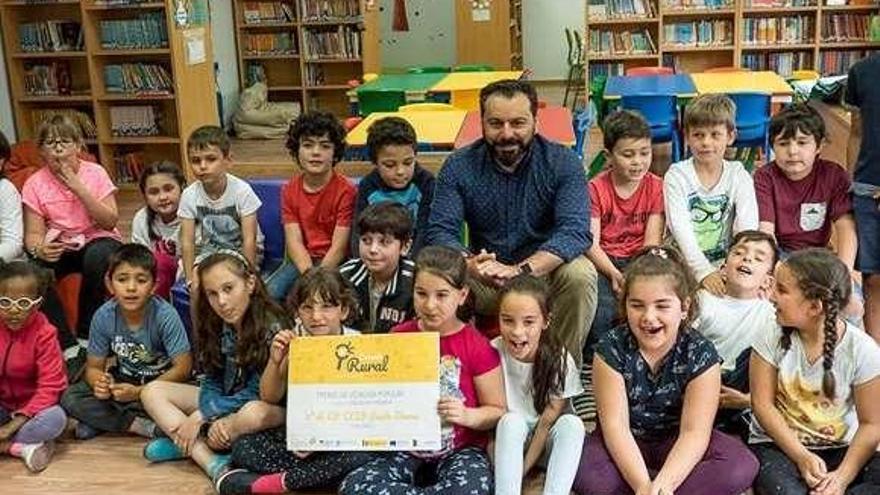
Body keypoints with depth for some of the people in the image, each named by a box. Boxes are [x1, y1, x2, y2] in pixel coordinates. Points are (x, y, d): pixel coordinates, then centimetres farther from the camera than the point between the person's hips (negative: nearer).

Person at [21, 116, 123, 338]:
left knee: (97, 256, -35)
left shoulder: (95, 173, -7)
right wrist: (38, 249, -32)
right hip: (60, 247, 1)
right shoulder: (34, 185, -4)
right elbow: (33, 233, -7)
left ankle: (86, 332, -15)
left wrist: (79, 188, -23)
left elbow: (110, 222, -14)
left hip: (97, 240, -1)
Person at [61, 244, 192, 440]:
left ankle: (102, 421, -16)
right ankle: (141, 426, -20)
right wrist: (99, 383, -30)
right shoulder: (103, 317, -13)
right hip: (123, 382, 3)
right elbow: (93, 366, -5)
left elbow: (183, 367, -21)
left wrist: (138, 393, -26)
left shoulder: (165, 315, -22)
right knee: (70, 397, -17)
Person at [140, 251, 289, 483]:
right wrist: (213, 419, -24)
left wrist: (201, 416, -20)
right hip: (223, 403, 7)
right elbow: (211, 384, -2)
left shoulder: (273, 328, -22)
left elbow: (257, 393, -20)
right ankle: (213, 463, -22)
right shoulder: (216, 326, -3)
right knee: (152, 391, -3)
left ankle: (184, 445, -10)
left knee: (254, 413, -41)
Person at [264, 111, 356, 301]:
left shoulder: (345, 190, -9)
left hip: (334, 262, -3)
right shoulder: (290, 190, 5)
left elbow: (339, 247, -12)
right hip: (301, 260, 4)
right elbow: (294, 241, -4)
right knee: (269, 292, -21)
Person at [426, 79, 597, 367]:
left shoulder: (563, 164, -9)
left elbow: (575, 231, -22)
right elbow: (440, 231, -12)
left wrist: (522, 270, -40)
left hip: (544, 272, -1)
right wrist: (470, 265, -37)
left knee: (580, 275, -31)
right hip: (484, 282, 1)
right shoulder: (459, 167, -4)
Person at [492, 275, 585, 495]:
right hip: (510, 440, 0)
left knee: (572, 424, -30)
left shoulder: (560, 361, -17)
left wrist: (524, 468, -19)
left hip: (546, 443, 0)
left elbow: (547, 422, -15)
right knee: (512, 420, -31)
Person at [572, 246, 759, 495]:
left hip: (676, 445, 0)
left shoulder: (701, 354, -14)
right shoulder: (611, 348, -15)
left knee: (742, 466, -26)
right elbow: (615, 425, -19)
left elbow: (694, 432, -20)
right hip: (626, 446, 0)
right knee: (583, 472, -33)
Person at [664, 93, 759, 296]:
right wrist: (703, 271, -29)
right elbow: (681, 229, -15)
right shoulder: (676, 176, -3)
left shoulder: (739, 176, 2)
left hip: (726, 262, 2)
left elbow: (747, 228, -10)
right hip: (685, 263, -2)